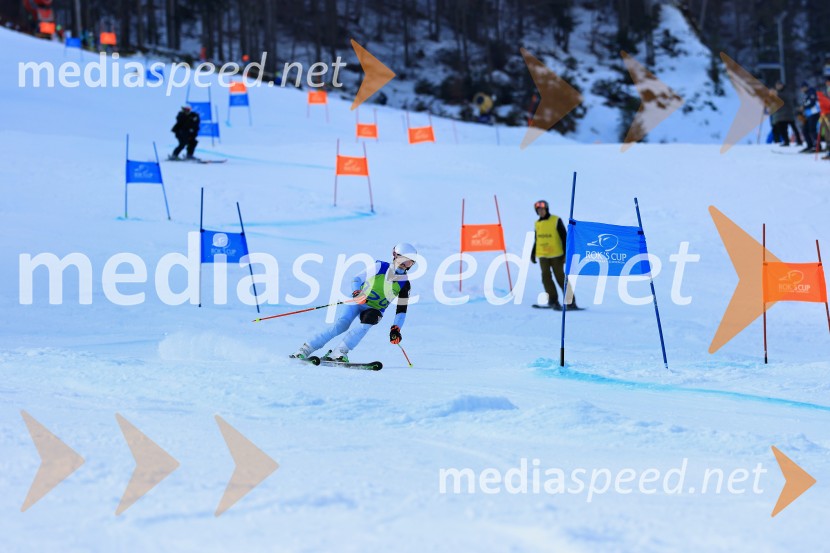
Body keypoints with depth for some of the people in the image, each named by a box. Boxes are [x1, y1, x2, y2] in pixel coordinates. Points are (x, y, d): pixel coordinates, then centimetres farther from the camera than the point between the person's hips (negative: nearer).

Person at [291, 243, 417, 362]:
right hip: (357, 302, -1)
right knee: (342, 324, -25)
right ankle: (305, 349, -24)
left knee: (367, 323, -34)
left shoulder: (404, 284, -2)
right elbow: (357, 279, 1)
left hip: (374, 310, 1)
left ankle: (339, 352, -35)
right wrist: (357, 293, -19)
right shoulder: (380, 267, -5)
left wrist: (396, 328, -12)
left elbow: (401, 309, 1)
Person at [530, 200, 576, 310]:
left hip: (556, 255, -4)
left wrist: (566, 254, -9)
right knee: (546, 276, -9)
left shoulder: (556, 221, -4)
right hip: (542, 256, 4)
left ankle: (570, 302, 3)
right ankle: (553, 300, -7)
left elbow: (564, 238, -4)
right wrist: (533, 254, 20)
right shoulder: (537, 224, 11)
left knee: (561, 278, -3)